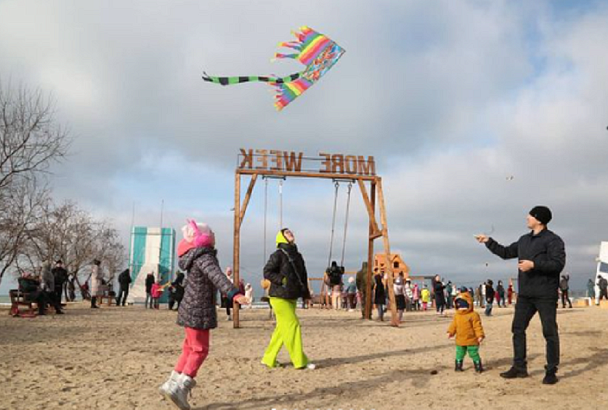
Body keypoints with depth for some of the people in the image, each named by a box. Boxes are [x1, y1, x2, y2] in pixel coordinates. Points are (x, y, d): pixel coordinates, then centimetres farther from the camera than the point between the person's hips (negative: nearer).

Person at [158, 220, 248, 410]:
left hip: (191, 310, 10)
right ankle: (180, 388, -5)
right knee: (200, 350, -3)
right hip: (198, 311, -10)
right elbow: (216, 276, -35)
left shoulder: (196, 257, 13)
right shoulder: (204, 257, -18)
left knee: (190, 348, 17)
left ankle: (171, 384, 22)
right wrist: (234, 293, -47)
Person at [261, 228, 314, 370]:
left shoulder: (297, 256, 13)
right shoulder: (278, 255, -9)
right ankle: (300, 361, -2)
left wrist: (305, 294, 14)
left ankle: (268, 359, 22)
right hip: (279, 297, -8)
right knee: (293, 325, -8)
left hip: (292, 297, 8)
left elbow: (303, 277, 18)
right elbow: (267, 272, -13)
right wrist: (282, 280, -22)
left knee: (282, 329, 11)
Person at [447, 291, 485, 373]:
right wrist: (450, 332, 2)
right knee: (459, 354, 14)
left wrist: (480, 335, -20)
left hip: (471, 340, -5)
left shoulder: (473, 315, -13)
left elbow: (477, 326, -15)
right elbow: (454, 325, 11)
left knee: (474, 354, 5)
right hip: (460, 340, 5)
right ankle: (458, 366, 27)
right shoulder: (457, 315, 5)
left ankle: (478, 367, 18)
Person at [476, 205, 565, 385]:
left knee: (549, 332, -1)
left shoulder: (553, 240, -8)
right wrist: (488, 241, 19)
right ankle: (519, 367, 17)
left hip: (545, 295, -7)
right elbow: (506, 252, 24)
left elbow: (558, 264, -19)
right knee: (518, 329, 8)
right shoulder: (524, 240, 14)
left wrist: (533, 264, -24)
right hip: (525, 294, 8)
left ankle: (551, 371, 8)